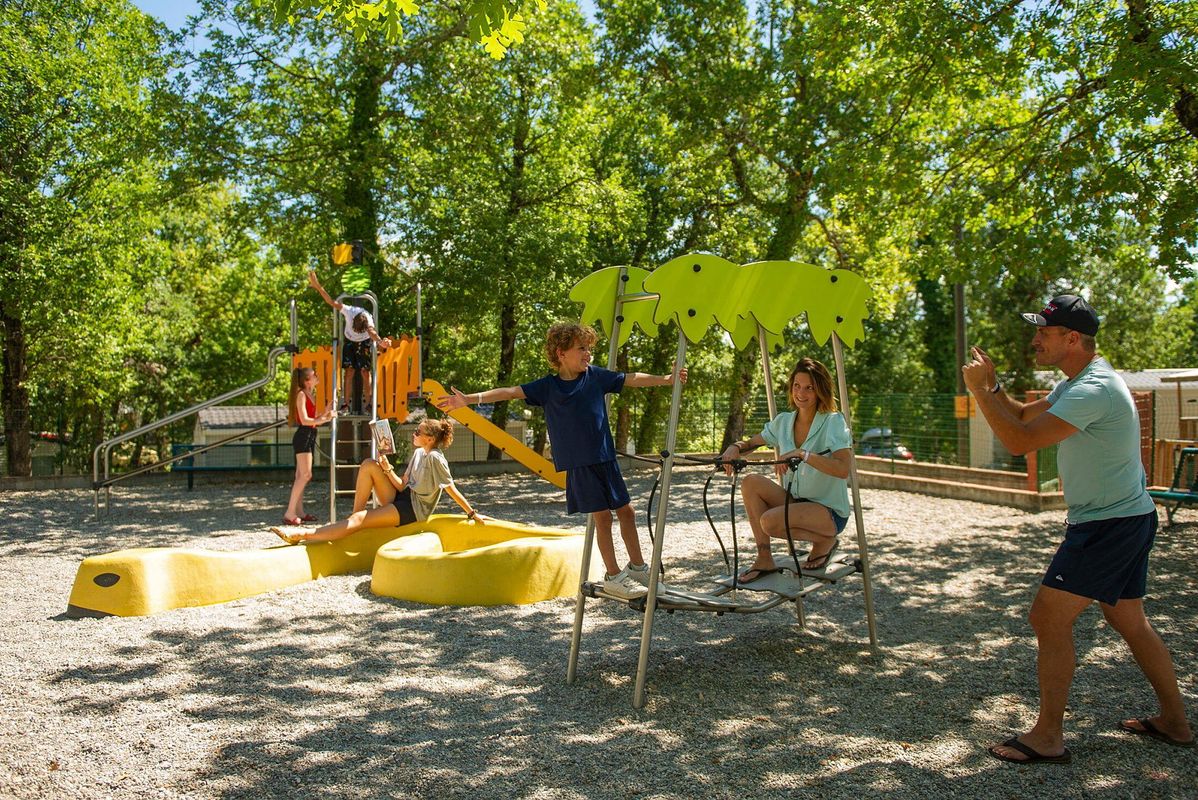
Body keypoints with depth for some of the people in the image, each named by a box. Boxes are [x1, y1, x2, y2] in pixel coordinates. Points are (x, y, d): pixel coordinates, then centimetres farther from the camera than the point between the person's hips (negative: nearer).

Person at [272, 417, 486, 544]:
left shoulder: (435, 458, -15)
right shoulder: (418, 453, 10)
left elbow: (451, 489, -12)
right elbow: (402, 485, 7)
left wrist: (472, 514, -12)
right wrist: (388, 469, -9)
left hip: (413, 510, -9)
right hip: (401, 498, 9)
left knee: (359, 520, -23)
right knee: (369, 465, -6)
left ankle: (302, 535, -26)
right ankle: (355, 517, -6)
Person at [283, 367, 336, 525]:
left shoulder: (311, 395, 18)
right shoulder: (301, 395, -10)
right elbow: (304, 420, -17)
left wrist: (327, 411, 11)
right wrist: (324, 419, -15)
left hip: (309, 437, 10)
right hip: (303, 436, -10)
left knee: (301, 476, 10)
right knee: (305, 475, -14)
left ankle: (299, 512, 13)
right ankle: (289, 513, -15)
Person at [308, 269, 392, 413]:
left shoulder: (368, 320, -37)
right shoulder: (348, 311, -33)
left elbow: (372, 333, -57)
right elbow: (332, 302, -30)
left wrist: (381, 342, -79)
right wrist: (318, 286, -39)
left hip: (364, 343, -1)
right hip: (349, 342, 1)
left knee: (365, 373, -6)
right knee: (349, 372, -4)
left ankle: (366, 404, 2)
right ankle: (346, 403, 1)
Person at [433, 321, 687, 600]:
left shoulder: (596, 376, 5)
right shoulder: (547, 387, -3)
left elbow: (632, 379, 10)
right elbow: (511, 392, -10)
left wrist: (668, 379, 9)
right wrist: (470, 398, -19)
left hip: (606, 459, 4)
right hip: (578, 464, -4)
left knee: (626, 511, 9)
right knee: (602, 516, -3)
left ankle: (638, 568, 26)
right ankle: (613, 576, 11)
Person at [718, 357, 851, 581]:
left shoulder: (834, 422, -15)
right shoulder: (783, 422, 4)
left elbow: (843, 469, -29)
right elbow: (752, 443, 13)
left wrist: (801, 454, -38)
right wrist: (735, 447, -11)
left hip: (830, 511, -6)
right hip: (794, 501, 6)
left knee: (770, 521, -30)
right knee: (751, 482, -16)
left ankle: (825, 540, 0)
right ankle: (764, 560, -9)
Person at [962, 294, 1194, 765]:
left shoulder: (1093, 389, -24)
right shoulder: (1079, 381, 10)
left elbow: (1019, 441, -29)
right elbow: (1023, 415, 18)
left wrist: (978, 390, -19)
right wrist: (992, 386, -1)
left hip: (1109, 526, -11)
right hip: (1127, 519, 11)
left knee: (1048, 619, -9)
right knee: (1129, 621, 21)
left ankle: (1047, 739, -2)